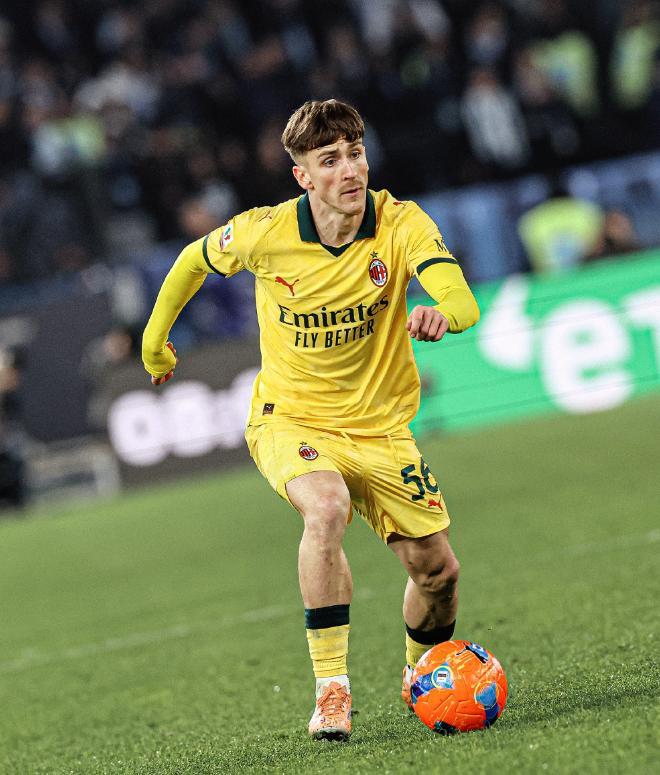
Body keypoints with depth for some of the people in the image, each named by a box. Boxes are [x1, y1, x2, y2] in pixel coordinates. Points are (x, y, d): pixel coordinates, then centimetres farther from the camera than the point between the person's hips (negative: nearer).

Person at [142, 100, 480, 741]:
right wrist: (155, 337, 17)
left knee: (437, 571, 0)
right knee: (326, 509, -35)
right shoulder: (265, 232, -16)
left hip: (380, 427, 2)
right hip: (290, 419, -2)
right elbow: (196, 259, 7)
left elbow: (463, 303, -33)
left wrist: (440, 315, -56)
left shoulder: (402, 224, -17)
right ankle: (331, 687, -29)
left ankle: (420, 675, 35)